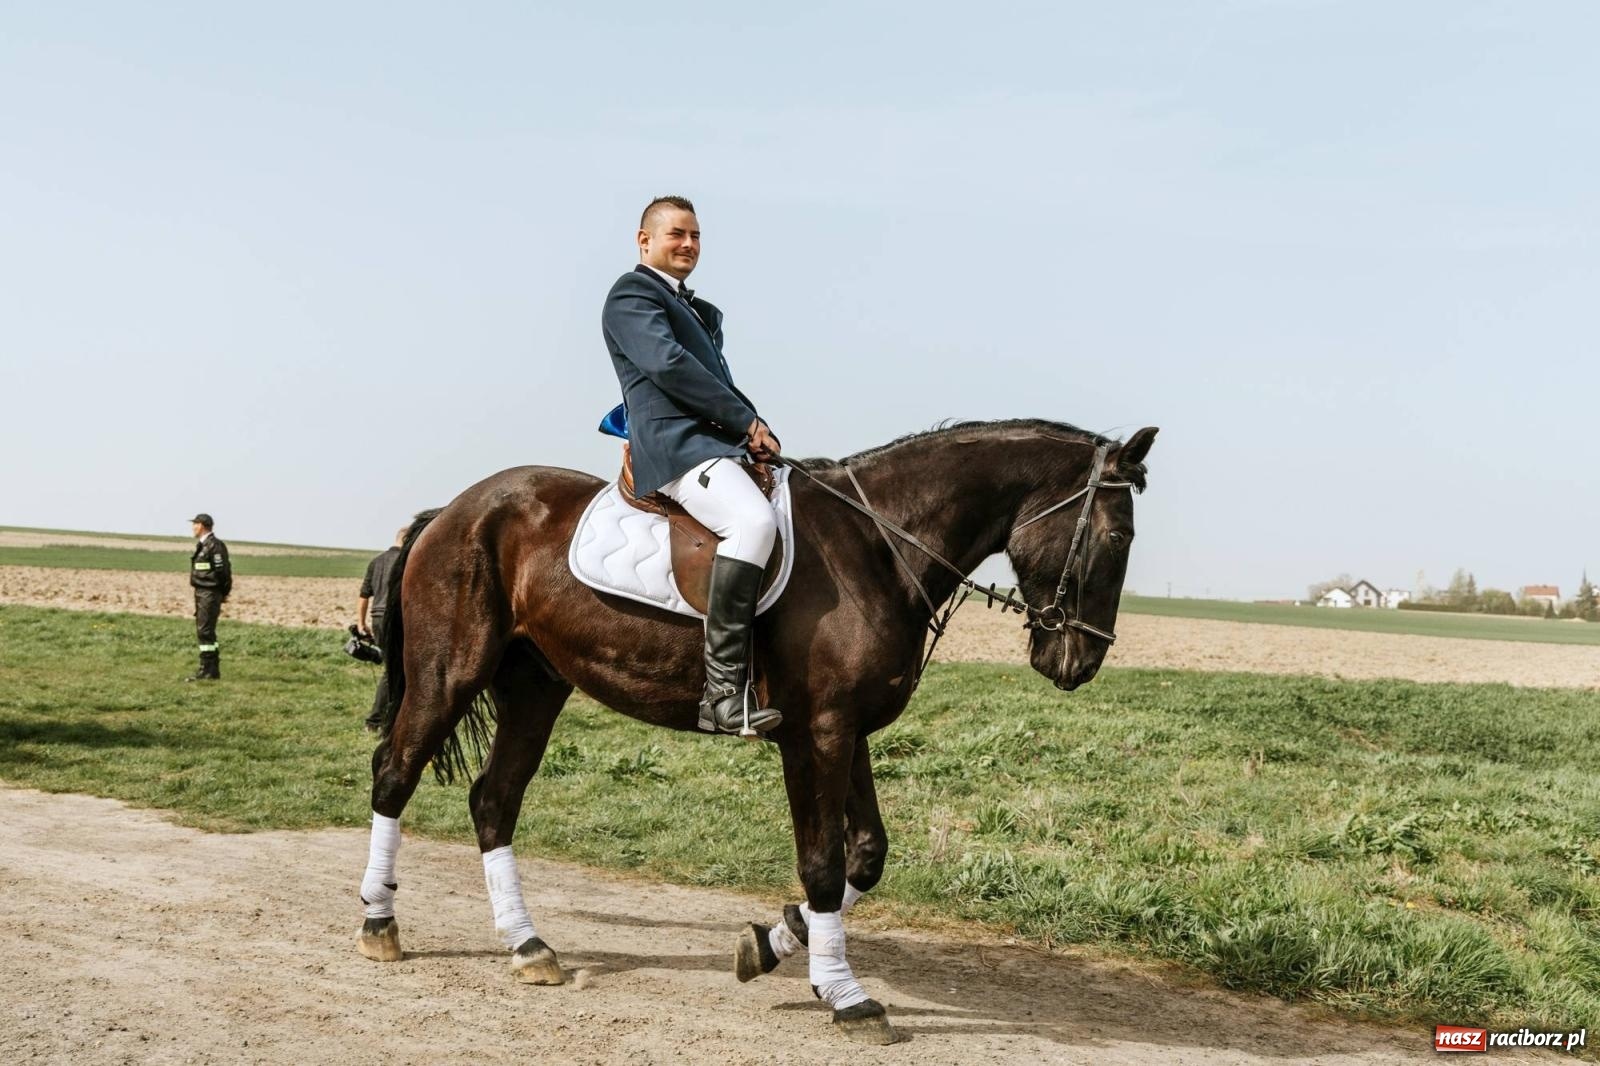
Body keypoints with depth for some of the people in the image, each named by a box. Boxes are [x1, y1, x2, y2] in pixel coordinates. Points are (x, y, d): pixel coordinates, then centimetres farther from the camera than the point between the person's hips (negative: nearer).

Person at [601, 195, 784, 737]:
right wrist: (747, 421, -11)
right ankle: (724, 693, -38)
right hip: (674, 443, -10)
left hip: (719, 441, 10)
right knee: (754, 521, -33)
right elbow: (667, 363, -13)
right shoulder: (632, 293, 2)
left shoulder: (701, 311, 32)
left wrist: (759, 431, 5)